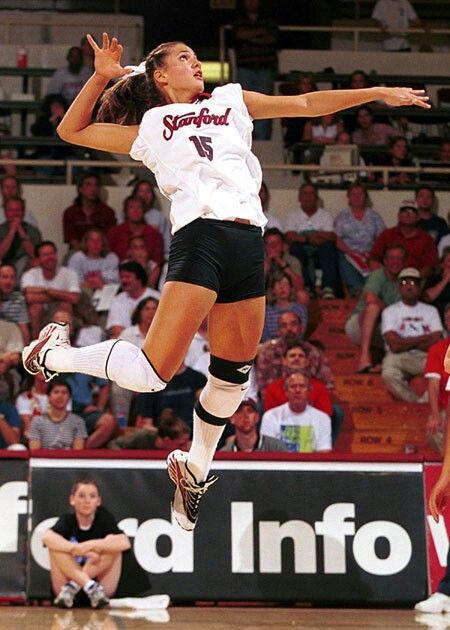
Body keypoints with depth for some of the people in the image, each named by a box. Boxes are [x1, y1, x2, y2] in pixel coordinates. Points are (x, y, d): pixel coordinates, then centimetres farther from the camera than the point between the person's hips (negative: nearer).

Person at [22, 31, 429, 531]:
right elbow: (71, 131, 21)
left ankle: (195, 469, 28)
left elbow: (308, 104, 28)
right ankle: (56, 354, 9)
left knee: (232, 376, 7)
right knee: (151, 373, -15)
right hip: (200, 238, -5)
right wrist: (100, 77, 10)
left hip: (249, 246, 5)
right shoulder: (151, 128, 18)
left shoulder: (230, 102, 27)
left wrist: (378, 93, 23)